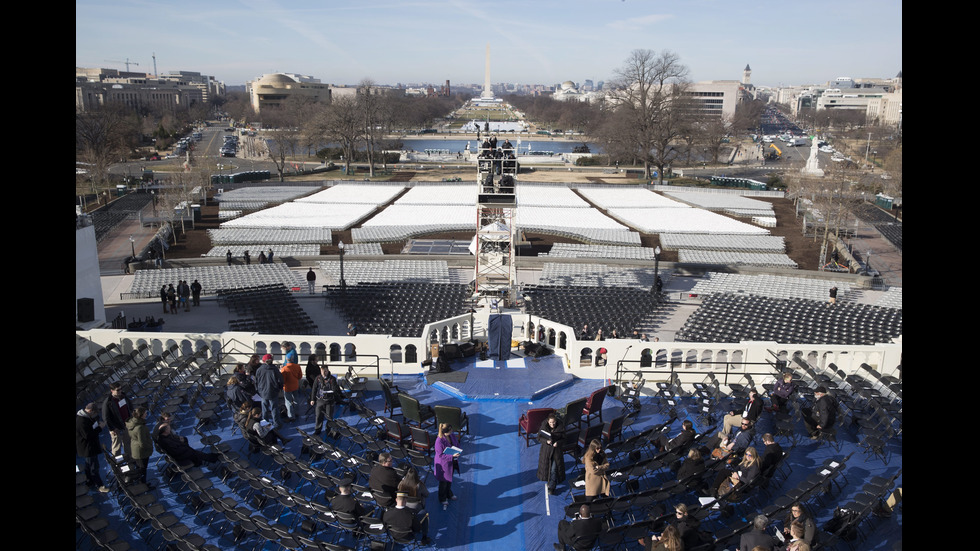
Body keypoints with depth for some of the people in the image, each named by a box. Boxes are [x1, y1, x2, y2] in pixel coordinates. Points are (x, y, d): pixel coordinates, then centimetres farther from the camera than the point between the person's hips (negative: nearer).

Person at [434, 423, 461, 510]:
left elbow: (458, 445, 7)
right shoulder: (439, 441, -29)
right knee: (443, 482, 12)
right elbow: (441, 455, -24)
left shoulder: (453, 436, -8)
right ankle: (443, 499, 33)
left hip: (452, 462, 6)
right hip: (443, 464, -6)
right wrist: (452, 456, -32)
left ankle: (449, 494, 50)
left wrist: (457, 452, -14)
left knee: (450, 479, 26)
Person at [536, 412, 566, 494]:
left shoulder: (560, 427, -11)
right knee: (546, 465, 14)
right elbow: (539, 438, -4)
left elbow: (563, 439, -3)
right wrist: (546, 441, -22)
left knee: (554, 469, -5)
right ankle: (548, 480, 40)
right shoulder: (543, 427, -11)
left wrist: (558, 443, -22)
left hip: (556, 450, -1)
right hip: (546, 450, 1)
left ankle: (551, 487, 4)